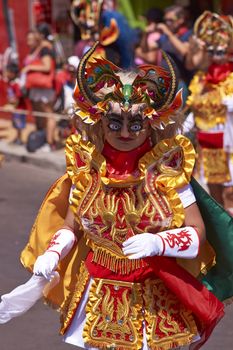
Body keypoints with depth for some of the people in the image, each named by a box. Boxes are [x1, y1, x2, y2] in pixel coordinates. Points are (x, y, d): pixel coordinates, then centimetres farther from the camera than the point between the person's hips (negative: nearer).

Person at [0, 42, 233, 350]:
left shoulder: (167, 170, -12)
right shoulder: (87, 169, -5)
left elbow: (197, 232, -8)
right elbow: (70, 227, 7)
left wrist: (158, 242, -25)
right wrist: (50, 255, -11)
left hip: (155, 298, -2)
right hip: (99, 297, 2)